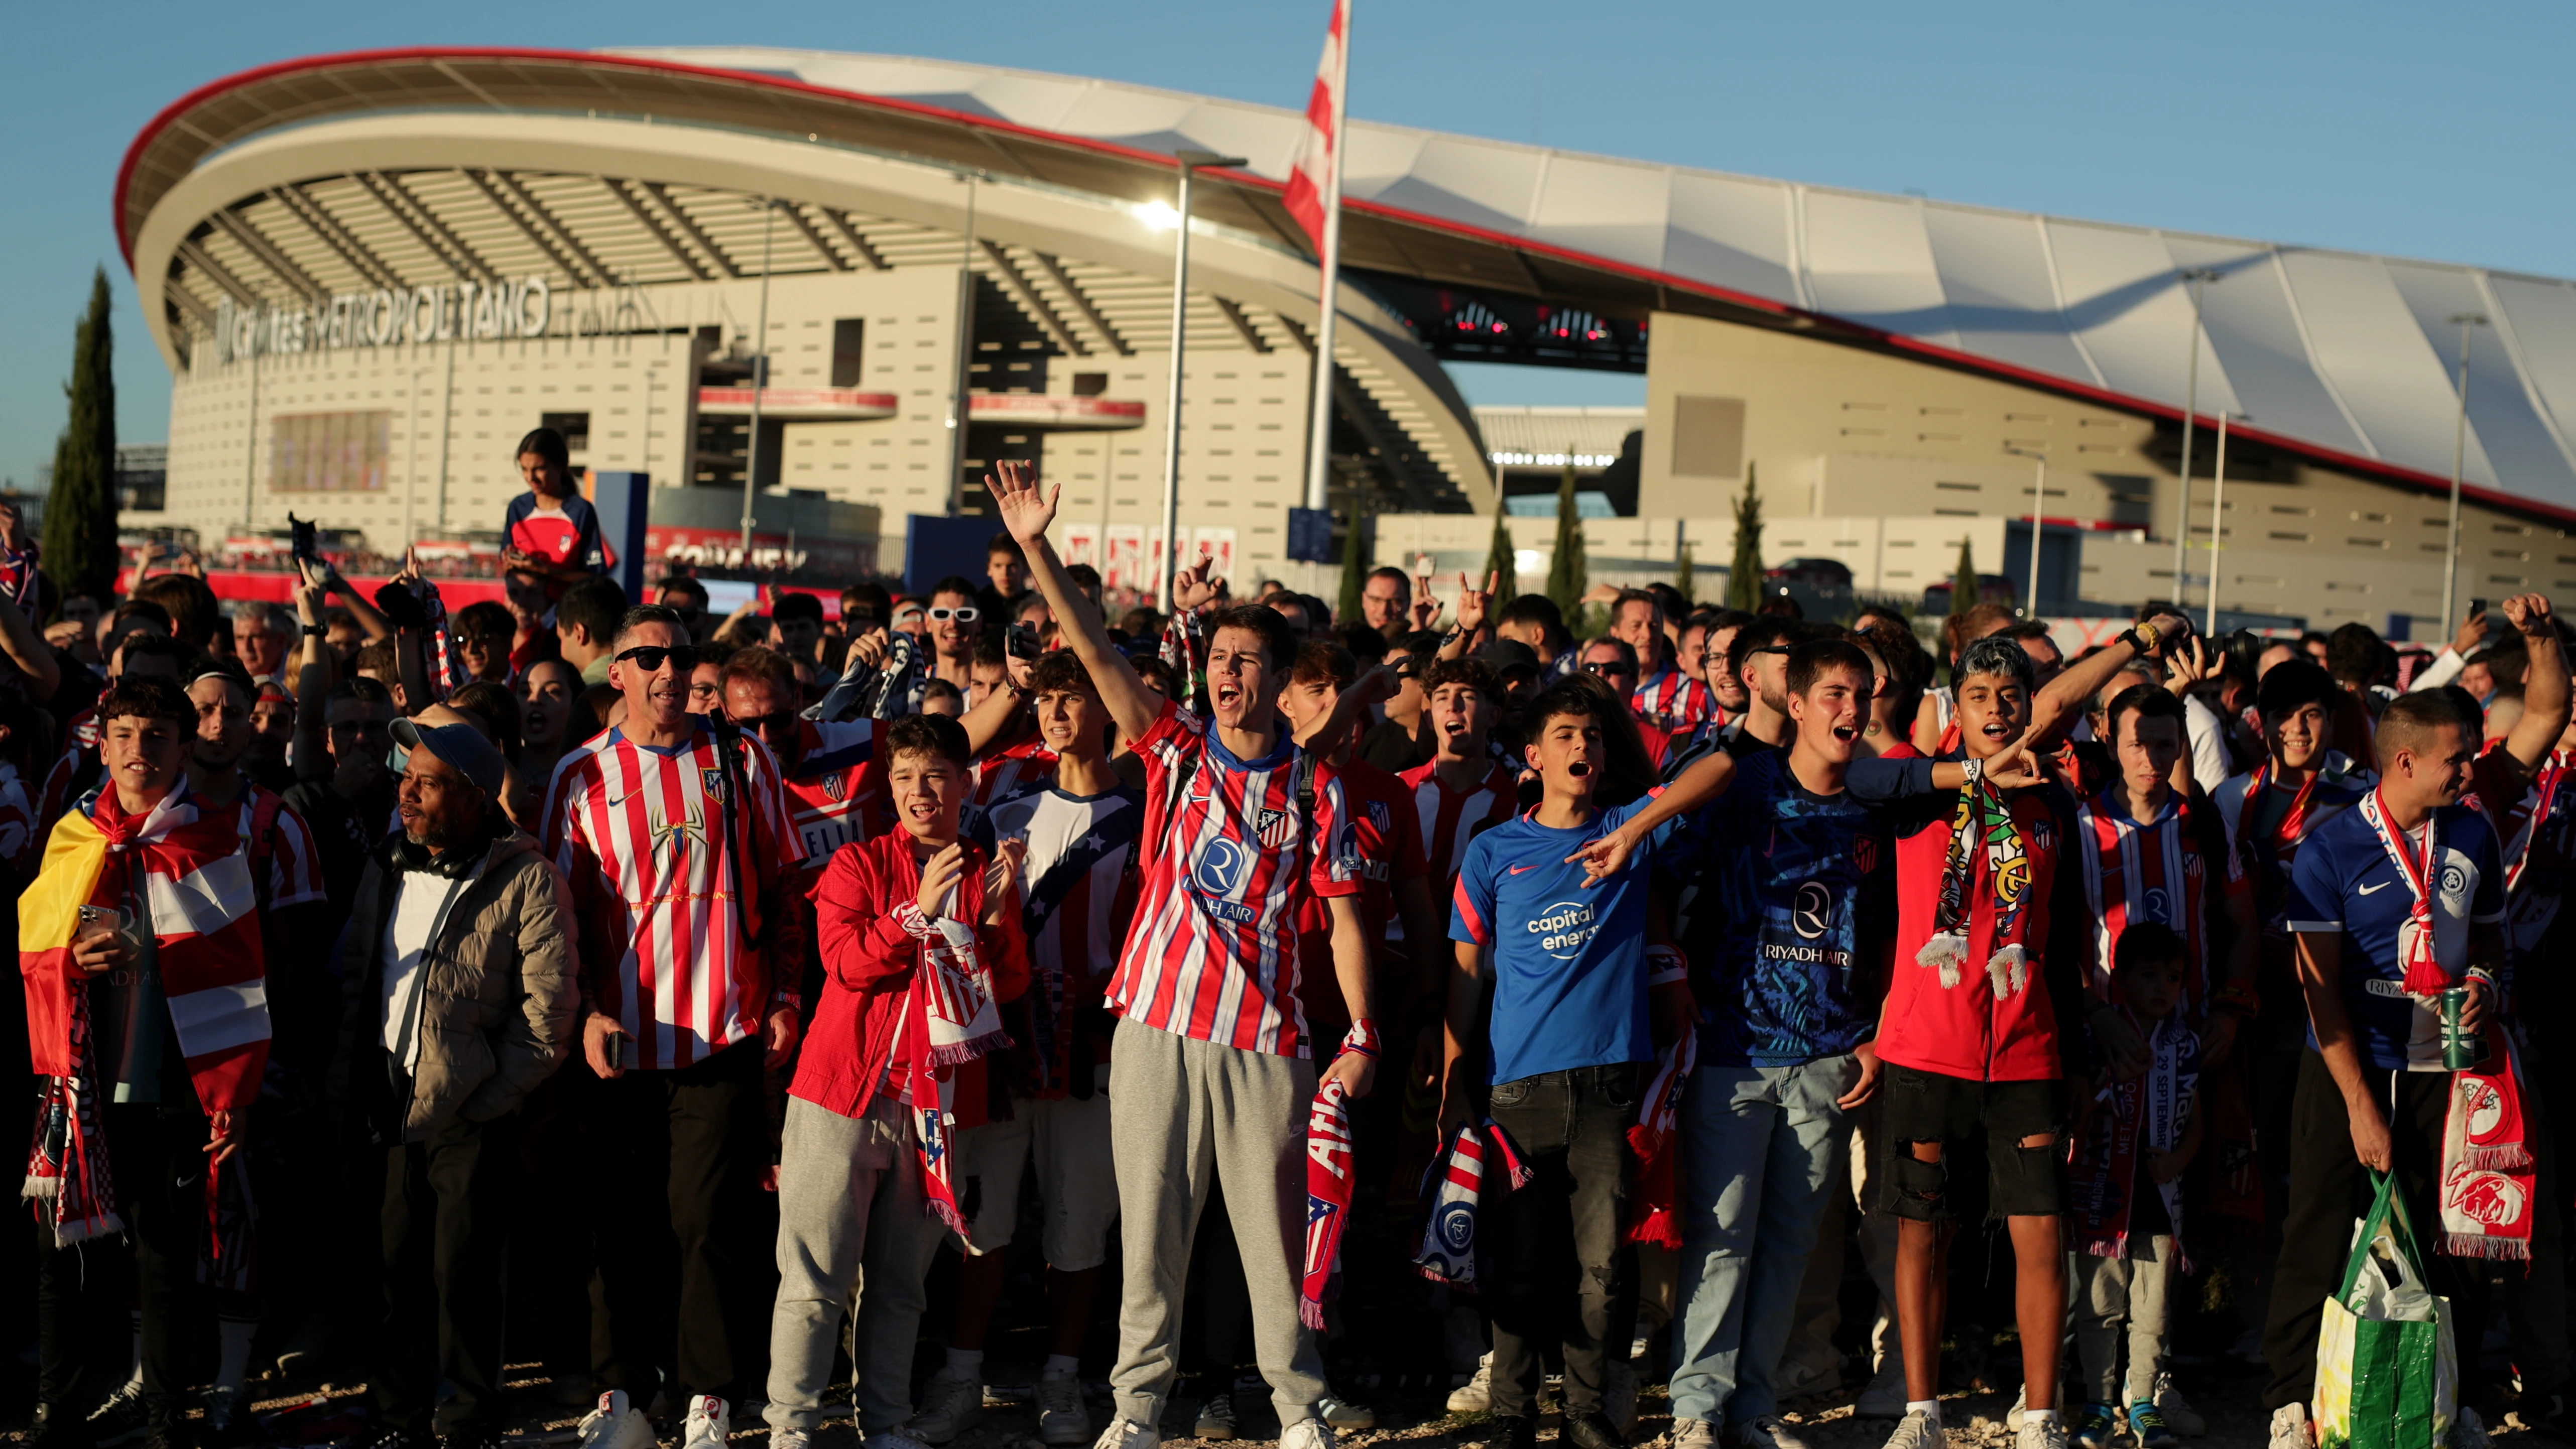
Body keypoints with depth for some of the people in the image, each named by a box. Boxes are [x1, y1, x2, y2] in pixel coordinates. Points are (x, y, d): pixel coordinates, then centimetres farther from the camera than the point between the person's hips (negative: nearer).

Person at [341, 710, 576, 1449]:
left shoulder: (526, 881, -9)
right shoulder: (386, 868, 10)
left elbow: (549, 1013, -10)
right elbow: (354, 979, 15)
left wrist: (483, 1100, -11)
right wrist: (352, 1086, 7)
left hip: (472, 1121, -5)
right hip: (391, 1114, 5)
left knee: (464, 1279, 0)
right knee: (399, 1273, 12)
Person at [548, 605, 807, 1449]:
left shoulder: (742, 761, 7)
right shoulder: (582, 776, 6)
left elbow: (778, 888, 10)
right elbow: (566, 908, 7)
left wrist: (784, 995, 3)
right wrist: (588, 1010, -5)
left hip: (725, 1031, -1)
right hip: (621, 1038, 1)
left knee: (710, 1220, -2)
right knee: (623, 1222, 6)